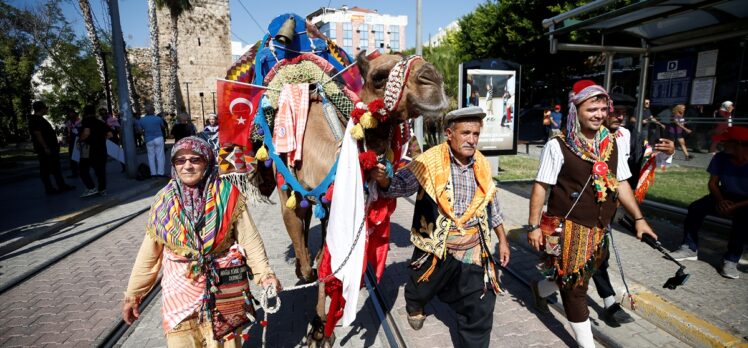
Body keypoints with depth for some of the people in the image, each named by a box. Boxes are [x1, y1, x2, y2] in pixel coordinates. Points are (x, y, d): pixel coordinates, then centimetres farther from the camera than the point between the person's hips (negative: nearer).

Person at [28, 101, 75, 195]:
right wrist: (45, 147, -24)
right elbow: (37, 134, -21)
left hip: (51, 148, 11)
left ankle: (62, 186, 18)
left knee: (56, 168, 12)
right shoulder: (35, 119, -14)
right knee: (46, 170, -3)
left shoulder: (39, 119, 18)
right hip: (44, 149, -11)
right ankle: (49, 189, 2)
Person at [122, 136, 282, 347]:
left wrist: (264, 273, -15)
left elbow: (249, 239, -7)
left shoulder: (227, 196, -10)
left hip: (222, 288, -1)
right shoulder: (164, 201, -4)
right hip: (179, 290, 1)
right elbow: (149, 253, 3)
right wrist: (133, 294, 6)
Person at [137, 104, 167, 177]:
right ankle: (160, 172, 0)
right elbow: (163, 127, 8)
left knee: (151, 156, 11)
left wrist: (145, 133, 19)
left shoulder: (141, 120, -3)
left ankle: (153, 173, 10)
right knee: (160, 156, 2)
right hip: (159, 138, -2)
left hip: (149, 140, 2)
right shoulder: (158, 118, -8)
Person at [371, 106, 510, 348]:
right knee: (420, 291, 23)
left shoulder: (482, 165, 1)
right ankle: (414, 306, 60)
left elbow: (492, 205, 13)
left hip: (473, 251, 3)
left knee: (480, 312, 6)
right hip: (435, 248, -2)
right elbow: (402, 185, -20)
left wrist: (502, 239, 17)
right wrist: (384, 180, -43)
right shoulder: (431, 161, -14)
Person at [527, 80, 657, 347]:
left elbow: (621, 184, 12)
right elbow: (540, 186, -12)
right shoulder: (558, 146, -14)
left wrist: (638, 218, 10)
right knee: (575, 286, 7)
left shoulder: (612, 144, 4)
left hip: (599, 230, 6)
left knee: (573, 279, 21)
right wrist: (533, 226, -13)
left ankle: (540, 289, 49)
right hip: (567, 228, -6)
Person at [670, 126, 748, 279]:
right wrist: (720, 200, -21)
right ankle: (690, 248, -10)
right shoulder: (721, 157, -12)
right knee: (695, 208, -20)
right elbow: (713, 183, -5)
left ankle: (731, 260, -21)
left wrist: (735, 207, -32)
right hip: (725, 196, 4)